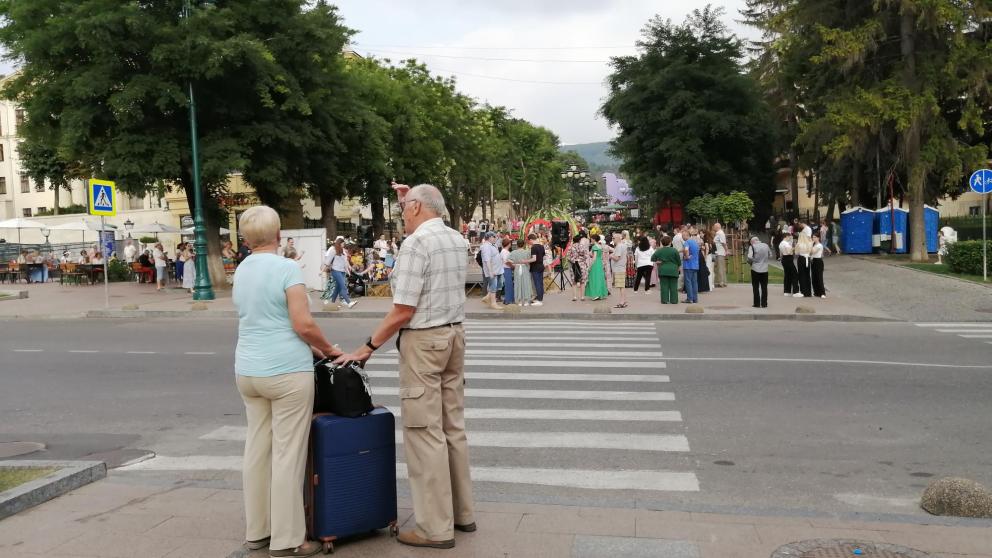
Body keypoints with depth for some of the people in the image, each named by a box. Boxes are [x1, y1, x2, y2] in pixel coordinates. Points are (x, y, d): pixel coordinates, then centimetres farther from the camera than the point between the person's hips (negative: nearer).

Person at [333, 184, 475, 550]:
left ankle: (436, 527, 1)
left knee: (425, 433, -4)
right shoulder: (458, 240, 9)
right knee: (453, 427, 14)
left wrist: (367, 347, -10)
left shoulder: (415, 244, -15)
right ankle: (462, 513, 23)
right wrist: (406, 201, 32)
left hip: (423, 341, -9)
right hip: (453, 335, 9)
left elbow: (403, 312, -18)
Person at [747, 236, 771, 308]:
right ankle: (764, 303, 11)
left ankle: (757, 303, 6)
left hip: (755, 269, -3)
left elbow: (750, 257, -18)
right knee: (764, 287, 10)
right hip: (765, 269, 3)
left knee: (756, 287, 5)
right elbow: (770, 255, 14)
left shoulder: (752, 247, -9)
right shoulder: (766, 246, 5)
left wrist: (750, 262, 2)